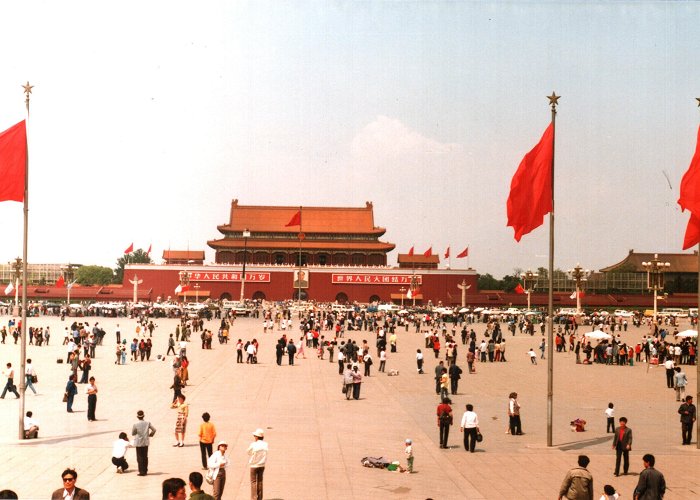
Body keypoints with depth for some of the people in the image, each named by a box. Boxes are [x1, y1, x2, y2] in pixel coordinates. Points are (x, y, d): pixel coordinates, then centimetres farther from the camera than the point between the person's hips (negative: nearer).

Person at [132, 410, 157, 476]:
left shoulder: (136, 424, -13)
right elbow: (154, 430, -4)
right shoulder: (147, 423, -6)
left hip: (138, 443, -3)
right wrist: (150, 435, 12)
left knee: (140, 458, 4)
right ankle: (145, 471, 19)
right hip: (146, 442, 3)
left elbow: (133, 433, -3)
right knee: (145, 457, 15)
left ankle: (142, 471, 1)